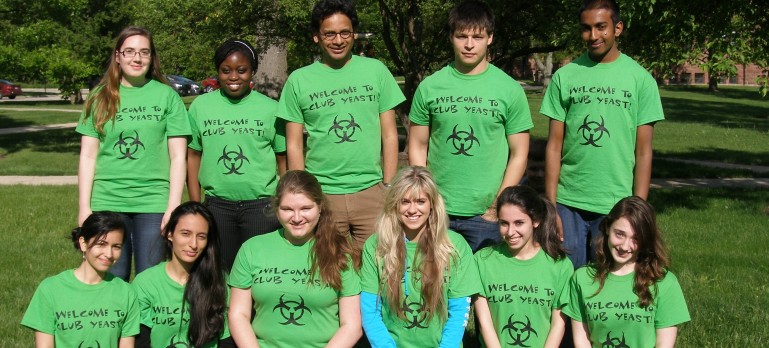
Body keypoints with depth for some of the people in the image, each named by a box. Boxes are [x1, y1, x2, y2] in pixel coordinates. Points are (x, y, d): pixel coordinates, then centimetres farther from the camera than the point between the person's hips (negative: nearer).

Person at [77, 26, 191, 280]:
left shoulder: (166, 96, 4)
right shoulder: (101, 97, 9)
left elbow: (178, 156, 2)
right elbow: (88, 156, 9)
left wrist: (173, 207, -5)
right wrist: (84, 207, 3)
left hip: (153, 203, -1)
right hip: (107, 203, 2)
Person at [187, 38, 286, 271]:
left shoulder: (270, 108, 1)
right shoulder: (201, 106, 5)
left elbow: (283, 159, 5)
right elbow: (193, 156, 9)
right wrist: (195, 206, 5)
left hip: (261, 205, -2)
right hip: (217, 205, 2)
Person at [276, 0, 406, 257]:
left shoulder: (376, 70, 4)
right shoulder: (299, 81, 3)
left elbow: (389, 135, 6)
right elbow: (294, 146, 5)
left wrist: (389, 188, 2)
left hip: (370, 191, 0)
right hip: (321, 194, 0)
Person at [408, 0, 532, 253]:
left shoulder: (510, 89, -1)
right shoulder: (429, 87, 3)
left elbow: (518, 155, 1)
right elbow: (417, 147, 8)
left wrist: (497, 208, -6)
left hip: (486, 215, -1)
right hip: (437, 213, 1)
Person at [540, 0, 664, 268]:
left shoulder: (640, 79, 1)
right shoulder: (564, 76, 3)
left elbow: (643, 151, 1)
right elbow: (554, 145, 3)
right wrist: (550, 206, -2)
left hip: (616, 205, -1)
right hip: (568, 203, 1)